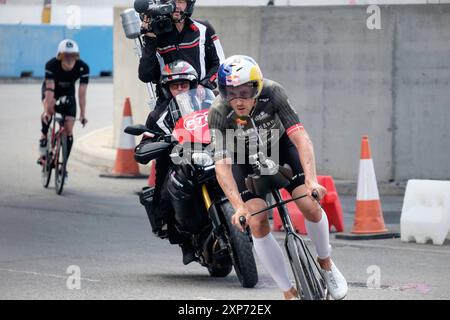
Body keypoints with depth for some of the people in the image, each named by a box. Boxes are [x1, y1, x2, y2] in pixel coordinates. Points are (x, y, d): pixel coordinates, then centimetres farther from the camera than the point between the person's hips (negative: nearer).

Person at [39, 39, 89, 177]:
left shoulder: (83, 68, -29)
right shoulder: (51, 65, -33)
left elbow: (82, 93, -28)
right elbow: (50, 90, -36)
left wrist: (83, 115, -31)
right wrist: (47, 111, -44)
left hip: (68, 93, 2)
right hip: (51, 89, -2)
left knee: (68, 131, -6)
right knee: (49, 110, -36)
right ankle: (43, 139, -17)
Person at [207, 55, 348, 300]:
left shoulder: (272, 93, -33)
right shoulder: (219, 113, -33)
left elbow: (300, 137, -38)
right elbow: (222, 165, -37)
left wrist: (311, 180, -51)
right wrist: (239, 206, -49)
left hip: (280, 144, 0)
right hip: (244, 158, 0)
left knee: (310, 206, -17)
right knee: (257, 224, -15)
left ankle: (326, 263, 12)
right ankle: (289, 293, -2)